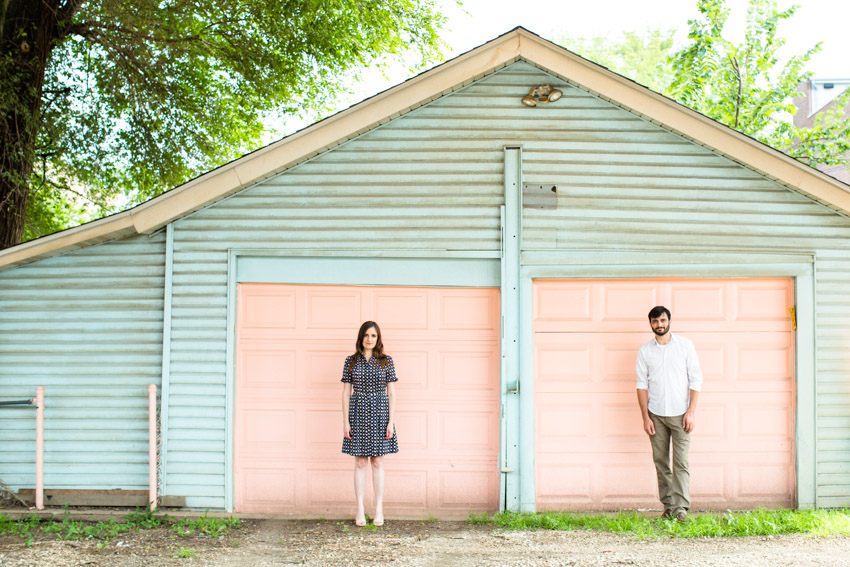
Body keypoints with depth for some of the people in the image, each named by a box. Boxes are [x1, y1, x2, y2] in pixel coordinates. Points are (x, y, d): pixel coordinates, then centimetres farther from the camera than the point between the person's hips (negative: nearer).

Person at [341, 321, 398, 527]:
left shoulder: (386, 361, 2)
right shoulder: (351, 361, 4)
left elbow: (392, 394, 2)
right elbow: (346, 393, 4)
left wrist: (391, 421, -5)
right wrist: (345, 421, -2)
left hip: (379, 415, 0)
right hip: (358, 415, 0)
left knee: (377, 463, 4)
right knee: (360, 463, 4)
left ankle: (379, 510, 13)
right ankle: (360, 511, 12)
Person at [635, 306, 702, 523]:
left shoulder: (685, 345, 2)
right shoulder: (645, 351, 5)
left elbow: (695, 380, 2)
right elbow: (642, 385, 6)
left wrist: (691, 412, -6)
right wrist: (645, 417, -2)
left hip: (680, 413, -2)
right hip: (656, 414, 2)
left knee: (681, 461, -7)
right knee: (660, 461, 3)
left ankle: (681, 507, -8)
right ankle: (668, 505, 10)